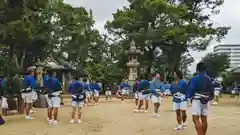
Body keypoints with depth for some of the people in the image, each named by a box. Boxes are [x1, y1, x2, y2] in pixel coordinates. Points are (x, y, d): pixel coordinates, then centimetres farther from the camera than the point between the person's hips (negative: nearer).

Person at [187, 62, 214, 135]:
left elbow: (191, 89, -11)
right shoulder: (209, 79, 7)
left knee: (196, 119, -8)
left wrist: (189, 96, 8)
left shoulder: (194, 78, -10)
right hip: (206, 101, 6)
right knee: (204, 119, 10)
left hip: (197, 100, -6)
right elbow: (212, 91, 9)